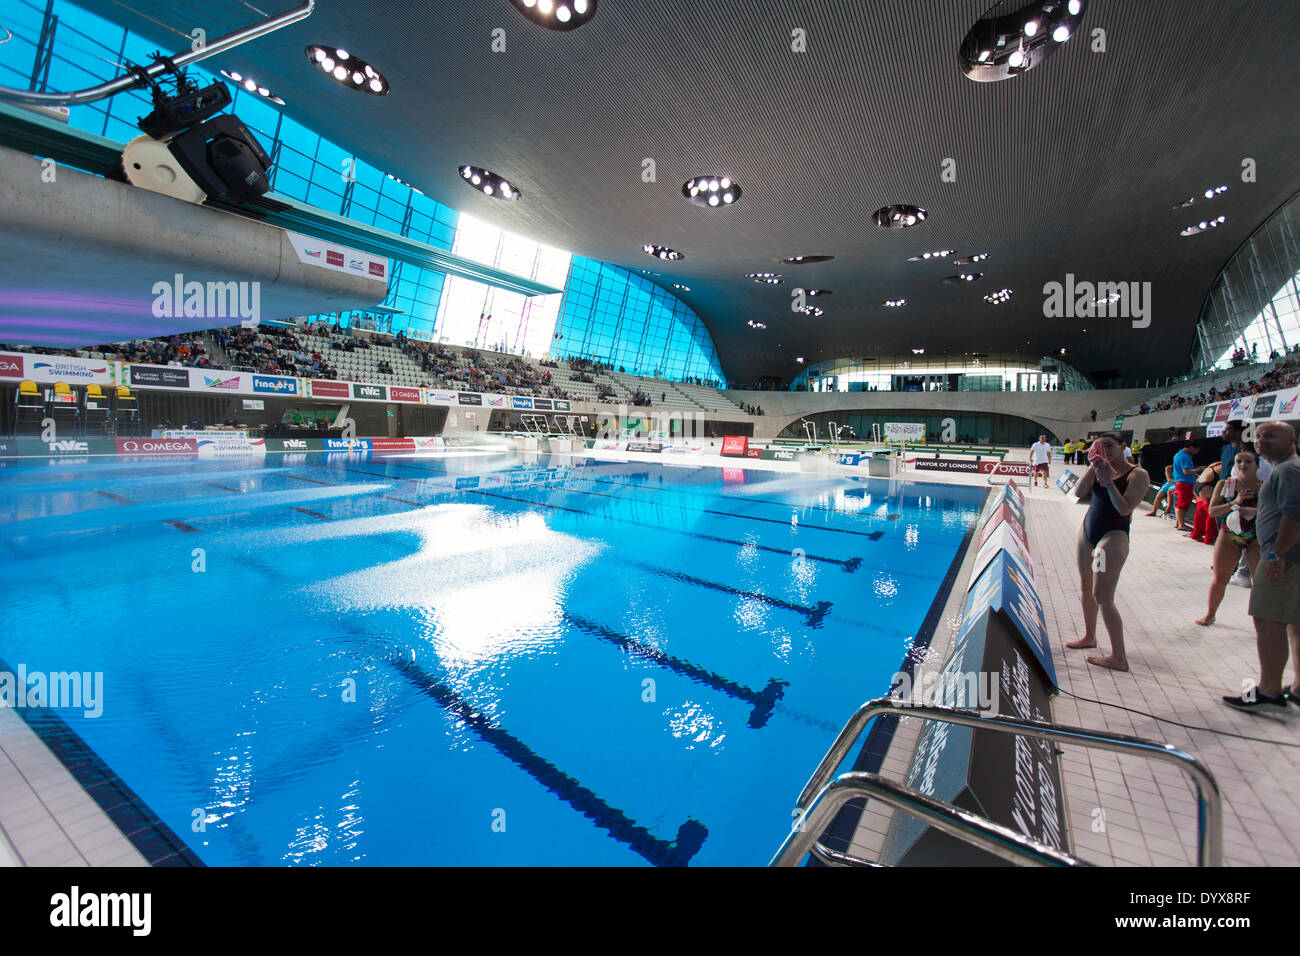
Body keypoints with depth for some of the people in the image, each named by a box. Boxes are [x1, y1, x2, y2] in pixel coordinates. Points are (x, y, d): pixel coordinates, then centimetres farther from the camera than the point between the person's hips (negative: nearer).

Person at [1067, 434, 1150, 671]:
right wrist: (1093, 466, -10)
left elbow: (1125, 509, -20)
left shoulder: (1138, 474, -9)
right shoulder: (1100, 470, 8)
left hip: (1113, 536, -7)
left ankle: (1119, 658, -2)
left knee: (1102, 597, -10)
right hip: (1087, 532, 7)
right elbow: (1078, 492, -5)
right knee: (1085, 589, 16)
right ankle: (1089, 636, 33)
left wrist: (1109, 481, -24)